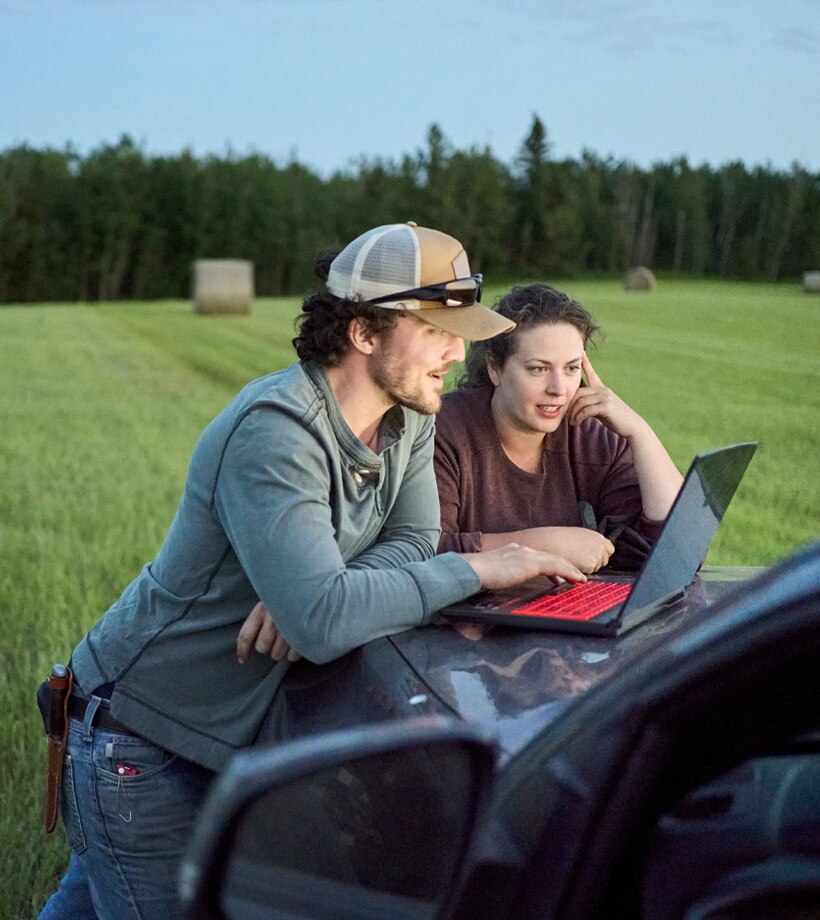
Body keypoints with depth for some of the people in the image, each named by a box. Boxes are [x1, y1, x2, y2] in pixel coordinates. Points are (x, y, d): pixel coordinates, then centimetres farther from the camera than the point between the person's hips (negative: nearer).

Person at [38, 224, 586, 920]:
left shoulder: (409, 415, -3)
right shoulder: (276, 433, -30)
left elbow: (413, 541, -4)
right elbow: (322, 622, -38)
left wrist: (310, 593, -22)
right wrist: (477, 570, -30)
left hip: (231, 733, 8)